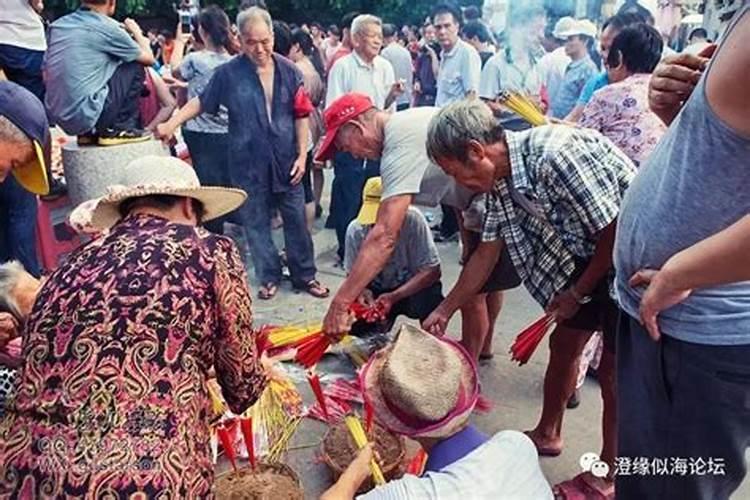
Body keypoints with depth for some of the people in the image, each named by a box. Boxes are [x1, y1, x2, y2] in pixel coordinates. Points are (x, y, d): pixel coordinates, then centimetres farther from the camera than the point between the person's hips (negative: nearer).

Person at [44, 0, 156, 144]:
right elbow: (149, 59, 6)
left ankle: (87, 133, 19)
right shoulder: (107, 27, -7)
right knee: (136, 66, 7)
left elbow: (46, 76, 20)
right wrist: (136, 32, 25)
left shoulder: (57, 25, 11)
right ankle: (119, 129, 6)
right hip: (86, 116, -7)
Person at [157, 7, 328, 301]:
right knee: (256, 224, 9)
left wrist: (302, 155, -2)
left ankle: (305, 276, 24)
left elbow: (301, 116, 2)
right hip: (248, 163, -1)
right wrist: (172, 123, -10)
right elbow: (201, 102, 4)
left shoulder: (289, 71, -2)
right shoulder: (228, 73, -6)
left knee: (296, 221, 9)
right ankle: (269, 277, 25)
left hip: (286, 160, 1)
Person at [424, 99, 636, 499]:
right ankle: (547, 434, 37)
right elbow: (487, 253, 6)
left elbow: (615, 229, -25)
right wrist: (444, 311, 11)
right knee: (563, 345, 15)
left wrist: (577, 293, -12)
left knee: (613, 368, -2)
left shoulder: (554, 155, -32)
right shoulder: (500, 181, -4)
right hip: (591, 255, 8)